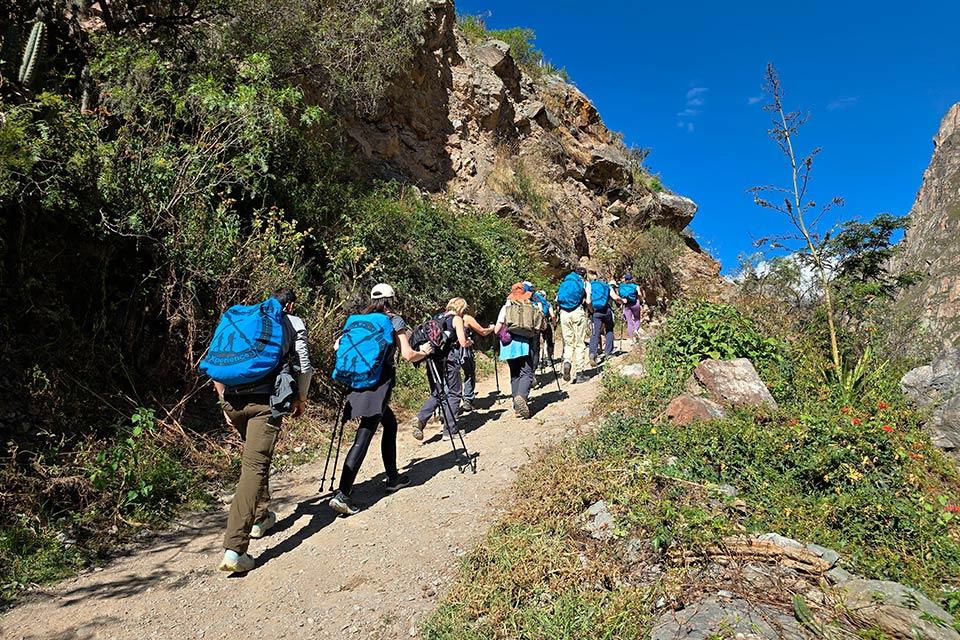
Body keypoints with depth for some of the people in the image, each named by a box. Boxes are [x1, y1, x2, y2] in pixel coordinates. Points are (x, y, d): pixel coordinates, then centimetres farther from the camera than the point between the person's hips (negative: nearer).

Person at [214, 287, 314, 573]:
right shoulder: (293, 323, 12)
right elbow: (305, 367, 7)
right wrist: (300, 399, 22)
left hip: (233, 397, 5)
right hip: (266, 400, -5)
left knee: (253, 455, 26)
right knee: (255, 466, -7)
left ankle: (260, 517, 38)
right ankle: (234, 549, -14)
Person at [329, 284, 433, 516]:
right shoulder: (395, 320, 0)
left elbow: (339, 346, 10)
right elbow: (408, 356, -6)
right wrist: (424, 352, 14)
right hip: (380, 382, -6)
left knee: (390, 423, 23)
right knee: (364, 438, -8)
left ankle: (393, 477, 31)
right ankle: (342, 495, -13)